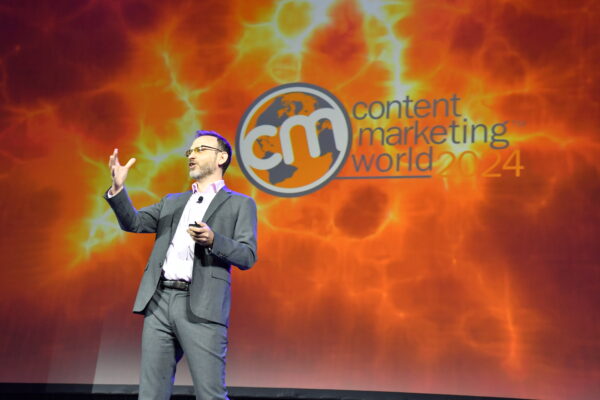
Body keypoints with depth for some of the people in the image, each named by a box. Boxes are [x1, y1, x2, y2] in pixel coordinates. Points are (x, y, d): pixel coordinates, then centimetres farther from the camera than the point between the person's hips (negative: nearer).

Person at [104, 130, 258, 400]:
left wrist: (212, 239, -19)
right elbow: (133, 222, 13)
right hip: (159, 301, 5)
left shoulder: (239, 204, 9)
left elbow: (248, 256, -2)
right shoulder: (172, 202, 25)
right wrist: (118, 189, -3)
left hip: (201, 307, -5)